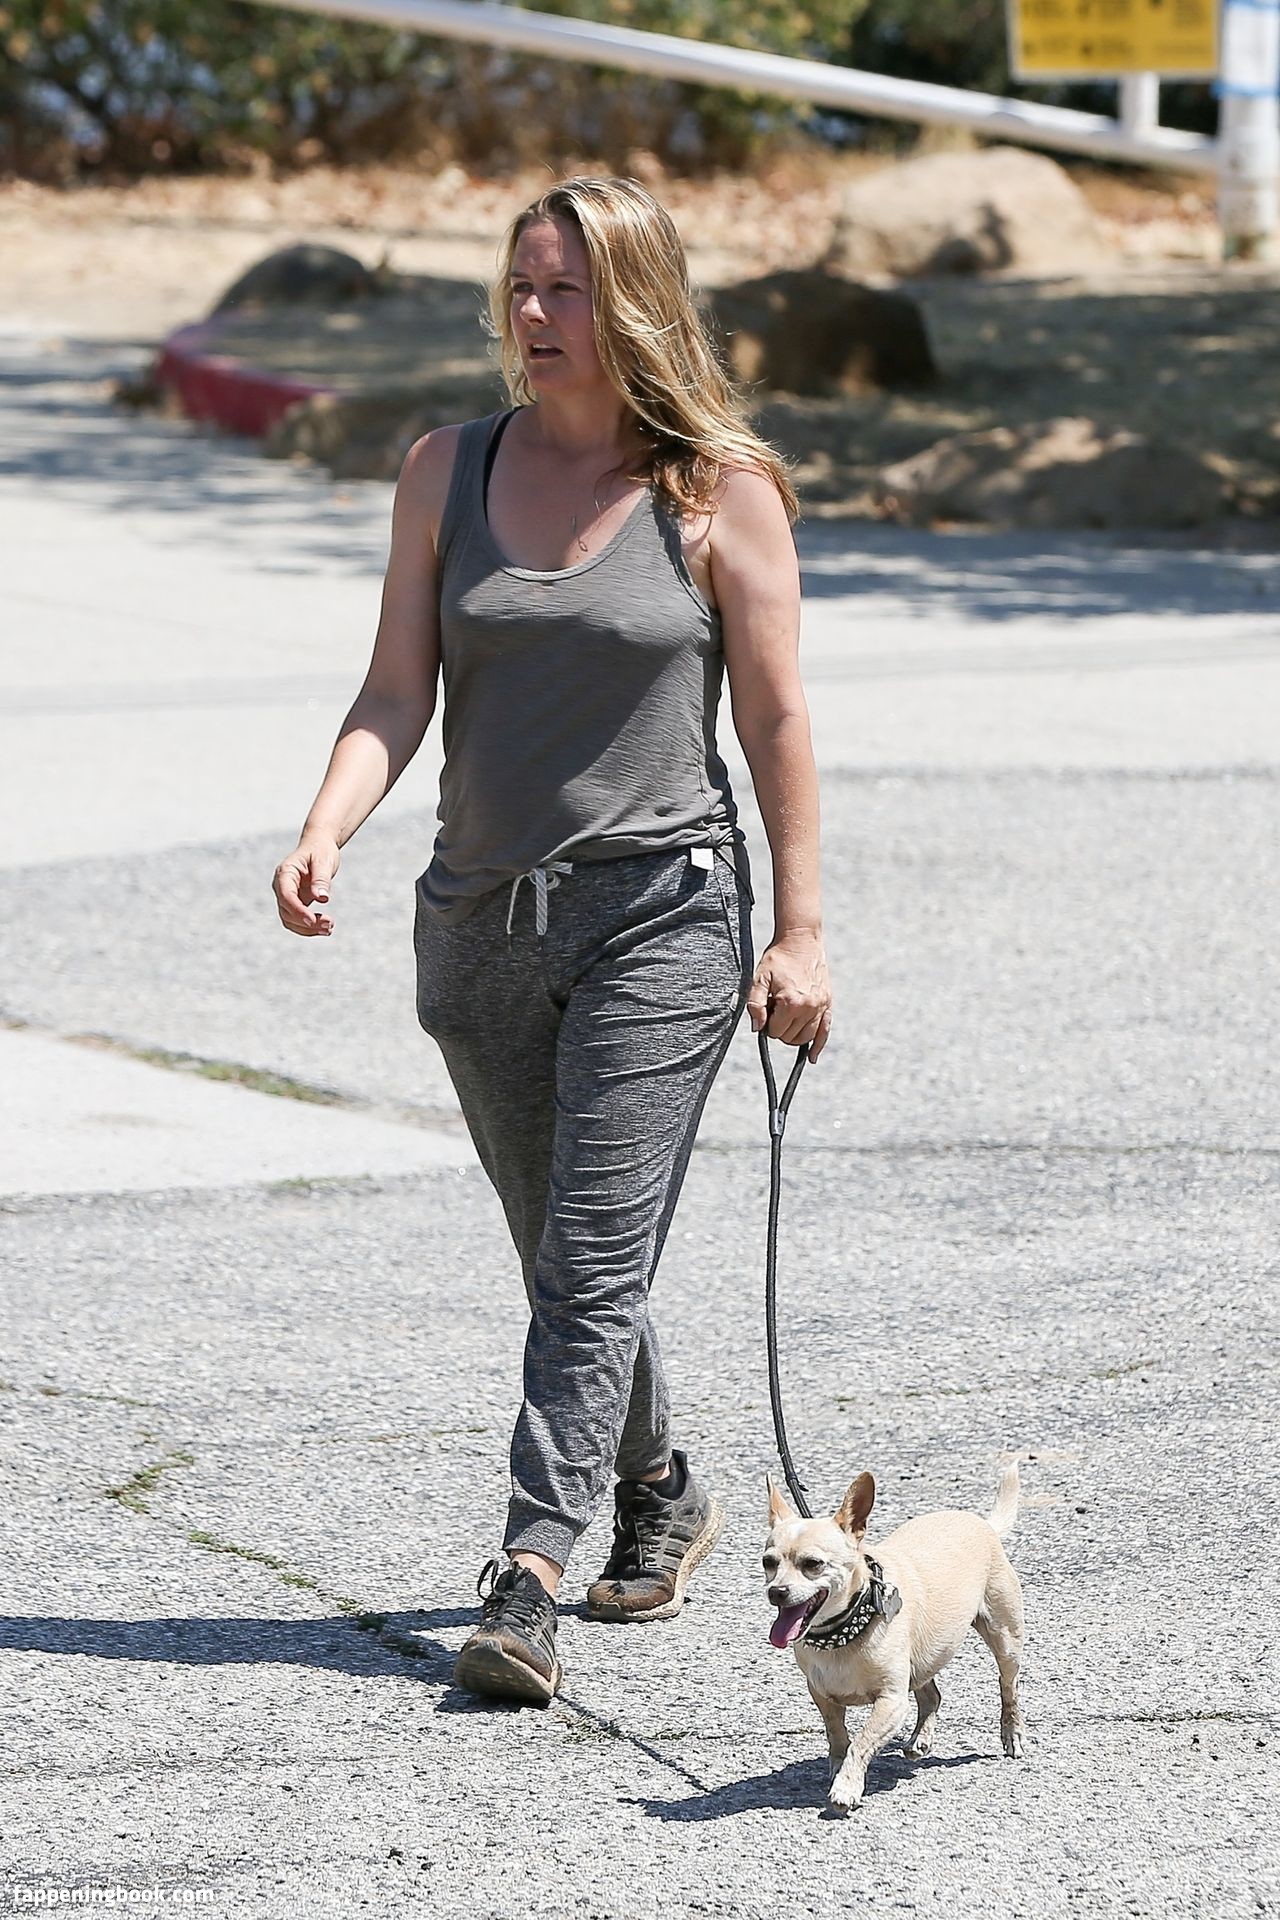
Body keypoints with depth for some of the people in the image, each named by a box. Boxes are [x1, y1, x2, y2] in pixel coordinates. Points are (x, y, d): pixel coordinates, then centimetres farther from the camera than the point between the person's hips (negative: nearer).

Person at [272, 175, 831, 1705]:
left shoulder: (720, 487, -4)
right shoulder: (448, 471, 6)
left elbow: (776, 719, -3)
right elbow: (396, 693, 3)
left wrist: (800, 933, -5)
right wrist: (325, 831, -15)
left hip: (660, 907, -5)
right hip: (482, 917, 5)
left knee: (595, 1261, -13)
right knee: (567, 1257, 16)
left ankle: (526, 1581, -17)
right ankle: (659, 1500, 38)